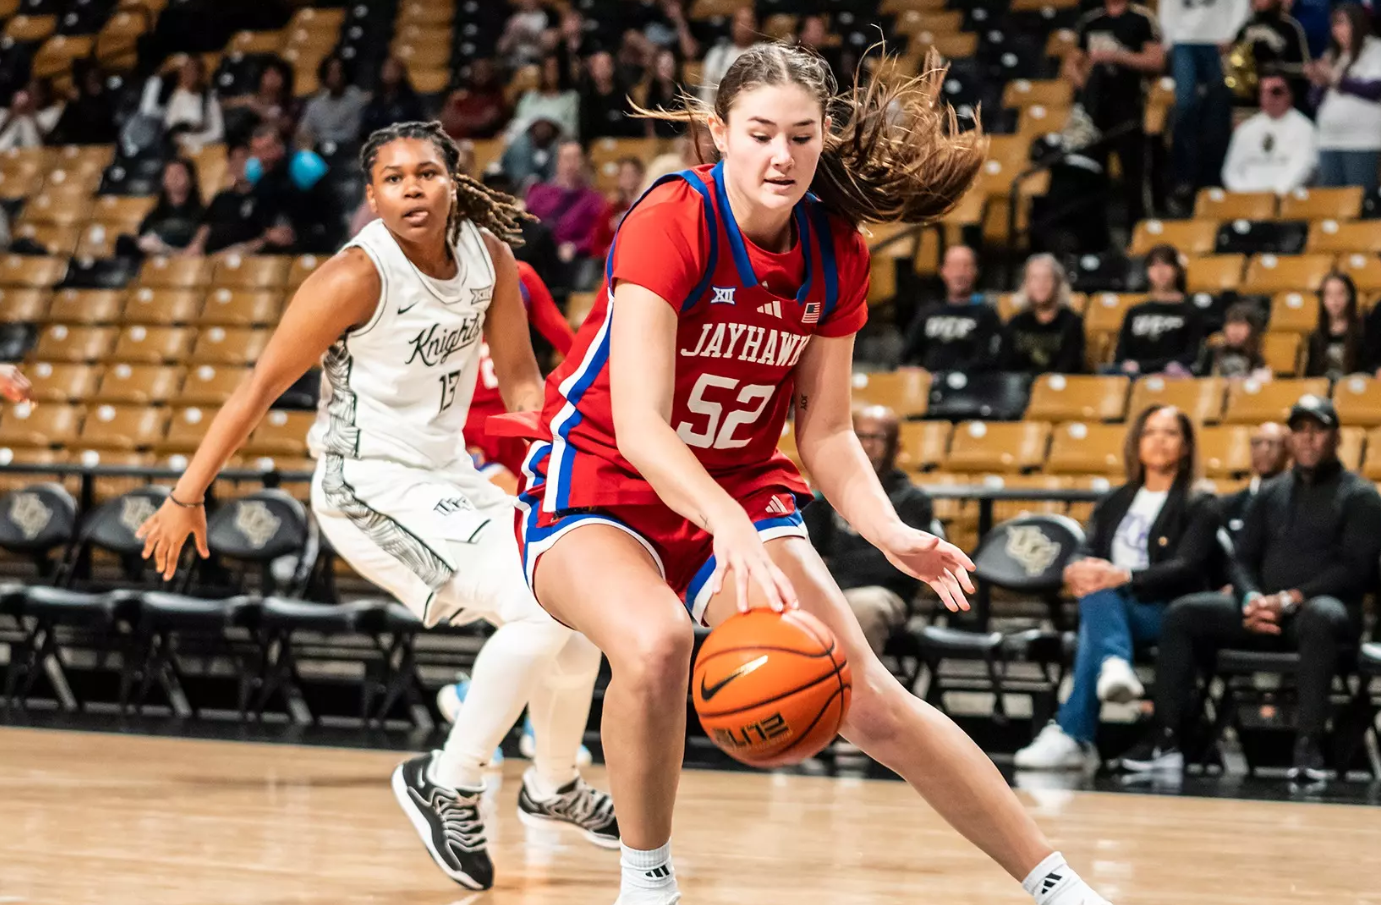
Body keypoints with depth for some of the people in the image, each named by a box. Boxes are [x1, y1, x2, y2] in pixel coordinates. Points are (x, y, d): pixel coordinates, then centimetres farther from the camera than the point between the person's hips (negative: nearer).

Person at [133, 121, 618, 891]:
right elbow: (263, 387, -17)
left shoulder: (488, 254, -3)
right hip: (371, 487, -8)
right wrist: (187, 499, -15)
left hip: (449, 475, 8)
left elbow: (519, 377, 8)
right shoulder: (359, 276, -21)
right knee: (543, 611, -22)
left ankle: (555, 788, 38)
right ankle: (448, 783, -6)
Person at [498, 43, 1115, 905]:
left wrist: (891, 533, -18)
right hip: (599, 488, -4)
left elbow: (827, 434, 1)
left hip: (740, 490, 5)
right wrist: (729, 528, -46)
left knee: (866, 695, -8)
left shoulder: (837, 253, -4)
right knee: (654, 643, -35)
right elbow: (639, 427, -31)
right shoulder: (671, 222, -22)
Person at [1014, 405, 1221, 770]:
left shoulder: (1200, 507, 7)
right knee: (1095, 592, -33)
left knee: (1097, 596, -35)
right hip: (1109, 608, 4)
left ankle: (1071, 735, -49)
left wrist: (1124, 576, -26)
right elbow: (1088, 558, 10)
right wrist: (1079, 572, -18)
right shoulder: (1113, 504, 22)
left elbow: (1185, 569, -9)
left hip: (1168, 614, -4)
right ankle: (1115, 667, -62)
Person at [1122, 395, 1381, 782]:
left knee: (1321, 616, -42)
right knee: (1182, 614, -13)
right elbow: (1243, 558, 14)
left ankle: (1308, 744, -44)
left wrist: (1289, 600, -19)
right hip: (1264, 613, 5)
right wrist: (1252, 599, -10)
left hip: (1322, 607, -5)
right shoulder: (1271, 494, 19)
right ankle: (1167, 739, -17)